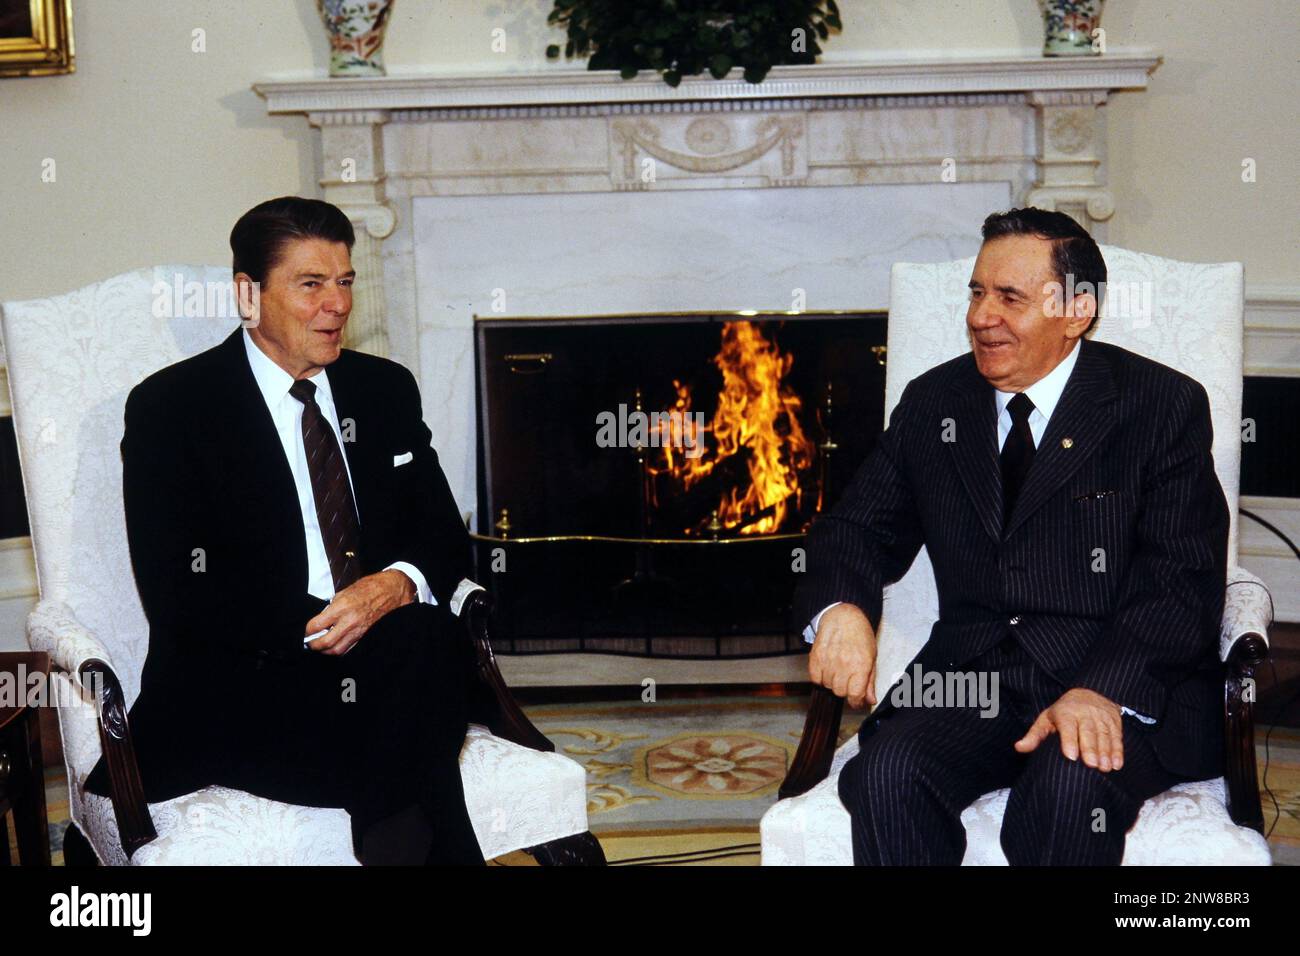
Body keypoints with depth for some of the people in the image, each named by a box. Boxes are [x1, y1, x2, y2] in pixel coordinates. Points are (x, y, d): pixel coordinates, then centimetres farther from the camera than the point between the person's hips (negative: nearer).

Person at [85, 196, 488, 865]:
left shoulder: (386, 390, 15)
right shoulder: (168, 407, -1)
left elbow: (446, 539, 13)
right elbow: (176, 594, -9)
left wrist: (400, 584, -12)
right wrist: (315, 622, -20)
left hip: (386, 666, 5)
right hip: (238, 689, -4)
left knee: (428, 638, -33)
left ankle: (398, 839, -26)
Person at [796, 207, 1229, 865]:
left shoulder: (1164, 406, 1)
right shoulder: (933, 403, 13)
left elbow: (1182, 580, -7)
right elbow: (858, 529, 14)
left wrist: (1103, 690, -25)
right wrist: (839, 607, -11)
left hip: (1127, 687, -3)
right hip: (970, 675, 3)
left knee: (1069, 785, -34)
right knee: (887, 775, -26)